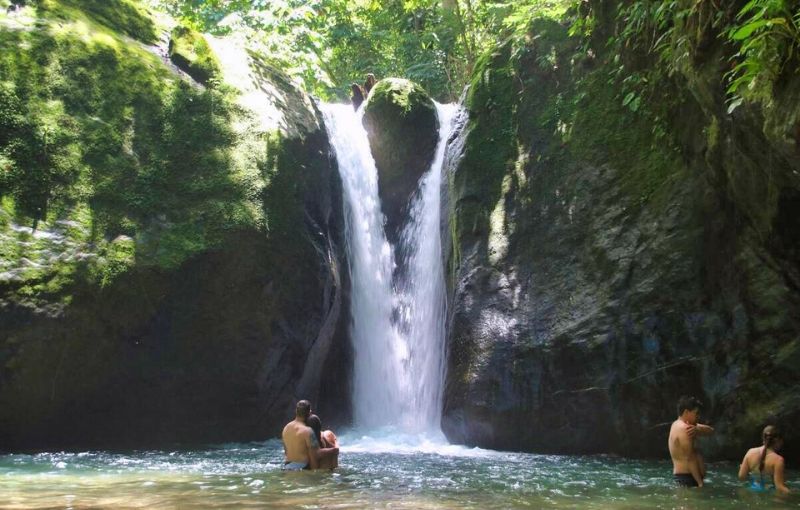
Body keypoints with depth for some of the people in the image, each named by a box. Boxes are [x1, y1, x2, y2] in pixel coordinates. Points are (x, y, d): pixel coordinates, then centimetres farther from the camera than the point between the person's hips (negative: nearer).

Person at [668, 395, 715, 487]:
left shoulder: (678, 425, 15)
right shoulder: (684, 429, -16)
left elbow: (710, 430, 9)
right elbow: (690, 459, -20)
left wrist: (698, 429, -13)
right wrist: (700, 483, -19)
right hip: (688, 478, -10)